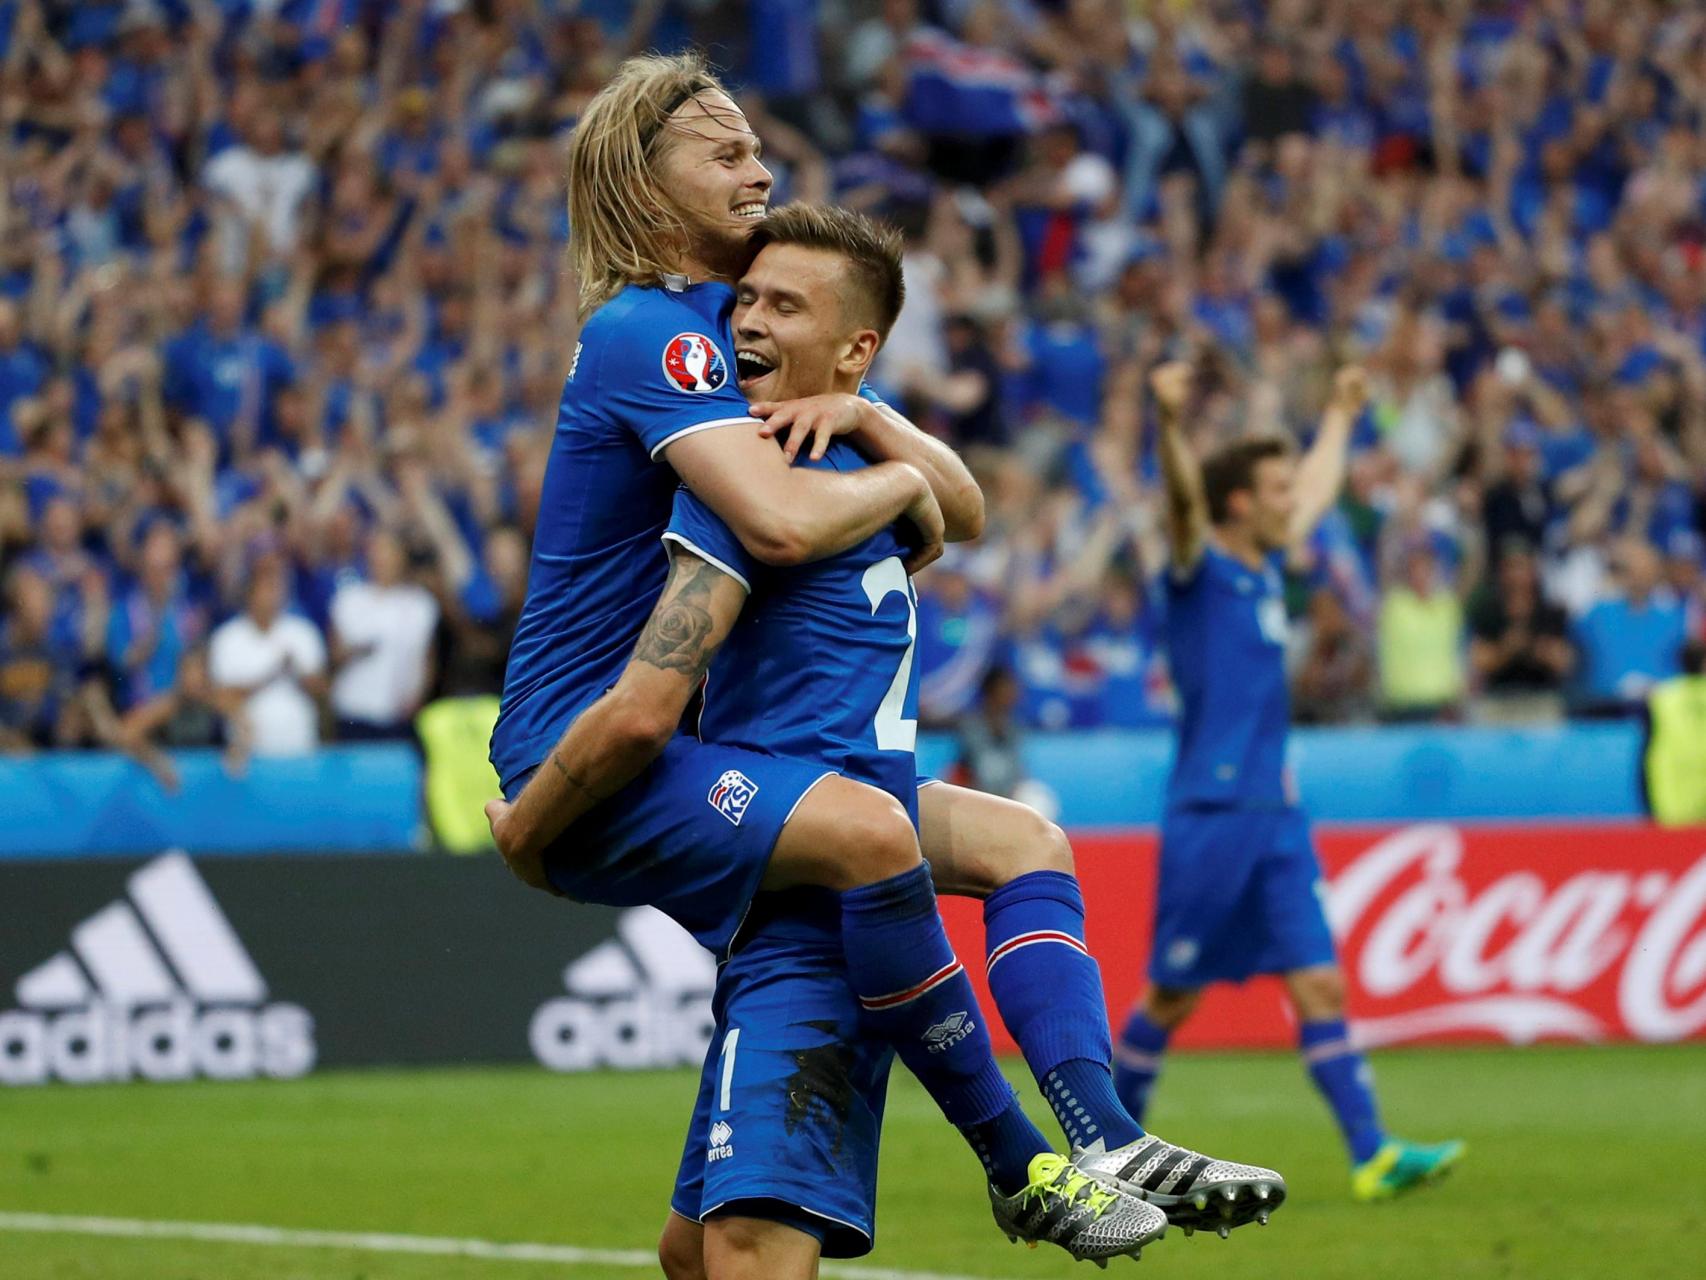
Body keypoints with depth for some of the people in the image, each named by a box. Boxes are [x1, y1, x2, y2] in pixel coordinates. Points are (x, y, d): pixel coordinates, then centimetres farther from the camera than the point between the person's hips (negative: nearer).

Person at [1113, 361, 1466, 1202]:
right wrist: (1171, 422, -45)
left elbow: (1315, 493, 36)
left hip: (1275, 816, 7)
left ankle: (1373, 1157, -10)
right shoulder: (1200, 570, -6)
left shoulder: (1263, 569, 16)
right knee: (1173, 995, 2)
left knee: (1319, 984, -3)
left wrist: (1340, 417, 48)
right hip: (1211, 812, -7)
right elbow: (1185, 499, -27)